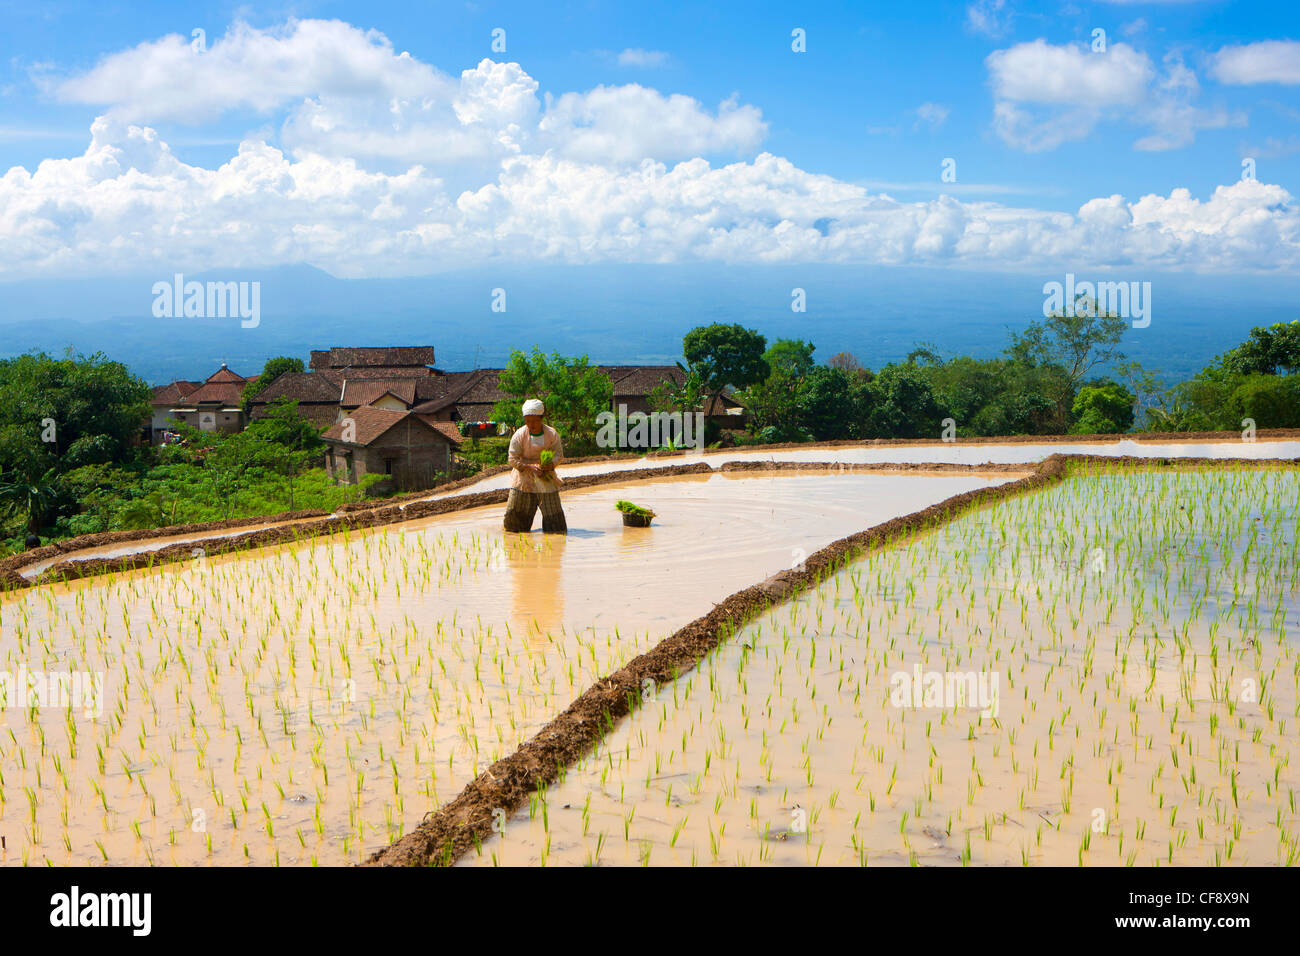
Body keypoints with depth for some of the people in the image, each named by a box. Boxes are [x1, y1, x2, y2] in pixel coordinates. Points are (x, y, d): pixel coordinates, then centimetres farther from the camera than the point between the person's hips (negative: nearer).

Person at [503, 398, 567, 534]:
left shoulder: (552, 434, -8)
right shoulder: (519, 435, -13)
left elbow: (559, 453, -1)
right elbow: (512, 459, -11)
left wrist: (551, 464, -23)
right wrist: (529, 467, -26)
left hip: (545, 477, 1)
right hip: (524, 477, -1)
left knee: (552, 507, 3)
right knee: (516, 512, 0)